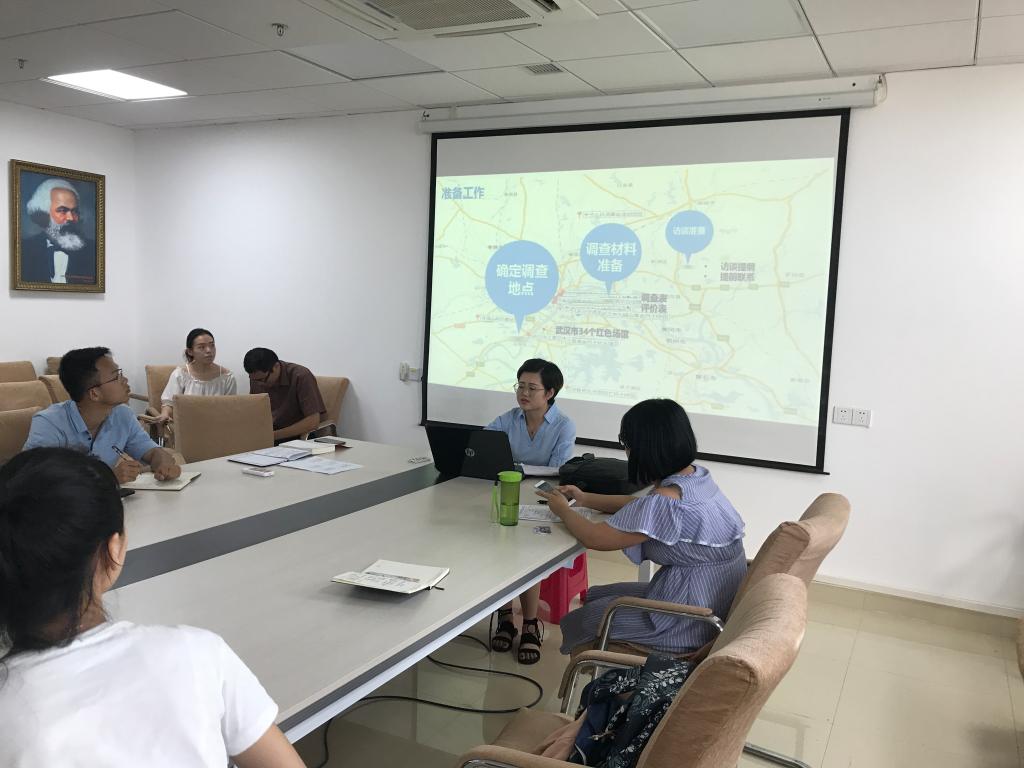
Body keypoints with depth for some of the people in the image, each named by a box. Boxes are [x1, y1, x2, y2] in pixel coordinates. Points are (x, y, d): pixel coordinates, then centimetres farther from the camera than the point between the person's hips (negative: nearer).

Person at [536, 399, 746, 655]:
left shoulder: (666, 502, -29)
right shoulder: (697, 475, -1)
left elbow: (595, 538, -20)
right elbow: (640, 507, 17)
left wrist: (563, 510, -1)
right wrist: (585, 499, 16)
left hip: (691, 623, -9)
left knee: (576, 622, 7)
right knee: (595, 596, 20)